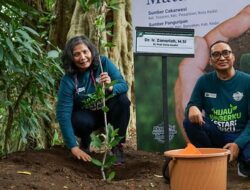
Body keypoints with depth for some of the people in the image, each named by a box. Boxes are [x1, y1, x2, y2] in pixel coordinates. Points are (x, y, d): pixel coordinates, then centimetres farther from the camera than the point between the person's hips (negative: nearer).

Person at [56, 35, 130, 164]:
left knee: (122, 100, -27)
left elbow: (124, 85, -20)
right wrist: (74, 147, -32)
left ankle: (118, 146, -12)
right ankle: (85, 144, 2)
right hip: (85, 115, -2)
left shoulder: (104, 63, -17)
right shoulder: (68, 80, -23)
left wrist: (111, 87, -45)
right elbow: (63, 114, -26)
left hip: (107, 111, 2)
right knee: (82, 122, -35)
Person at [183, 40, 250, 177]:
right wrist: (192, 108, -24)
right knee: (190, 121, -25)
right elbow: (191, 105, 3)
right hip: (214, 135, 3)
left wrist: (238, 144, -23)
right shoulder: (204, 81, 1)